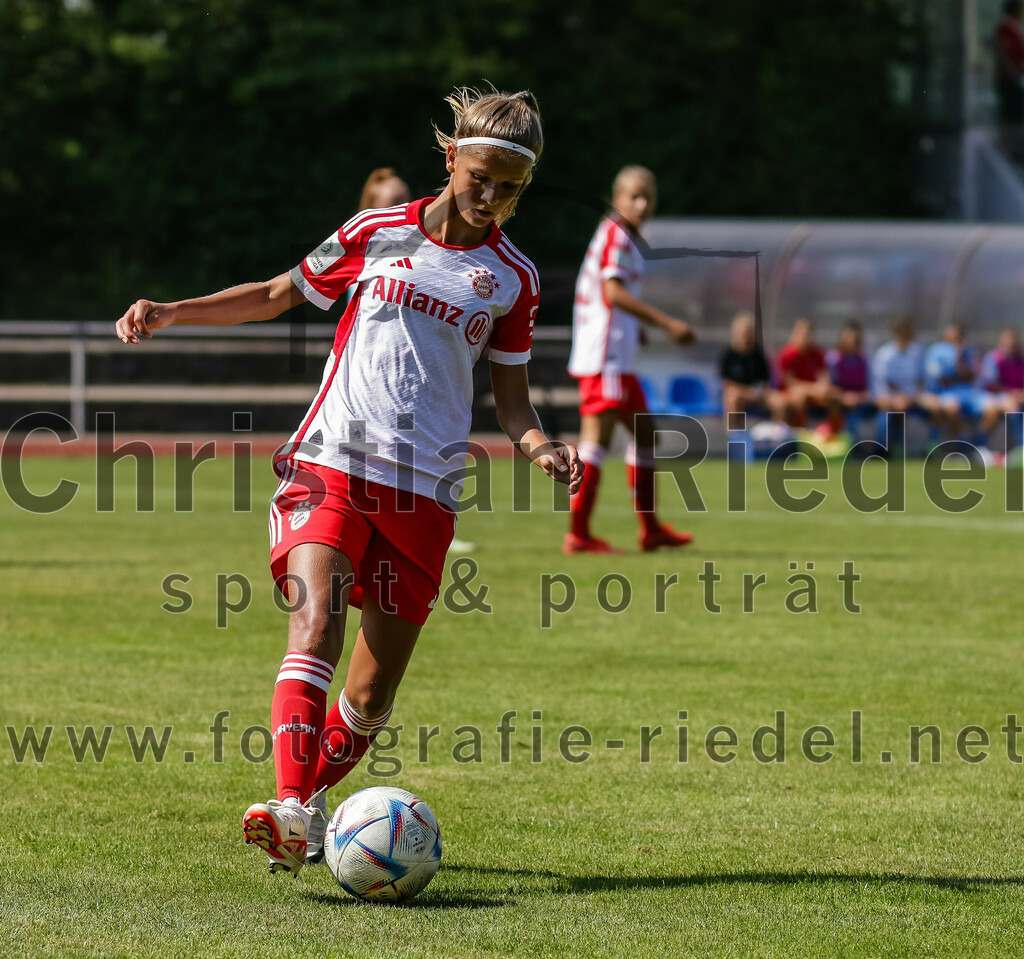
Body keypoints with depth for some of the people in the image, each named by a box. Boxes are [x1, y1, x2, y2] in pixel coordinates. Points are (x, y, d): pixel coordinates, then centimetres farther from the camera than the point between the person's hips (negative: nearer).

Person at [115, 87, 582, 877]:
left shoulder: (513, 279, 9)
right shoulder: (376, 235, 7)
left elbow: (511, 397, 14)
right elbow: (280, 293, 19)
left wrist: (541, 446, -7)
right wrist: (171, 314, 10)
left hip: (423, 492, 2)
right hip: (330, 464, -2)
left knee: (374, 694, 3)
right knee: (316, 622, -26)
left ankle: (312, 795, 28)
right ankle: (290, 808, -35)